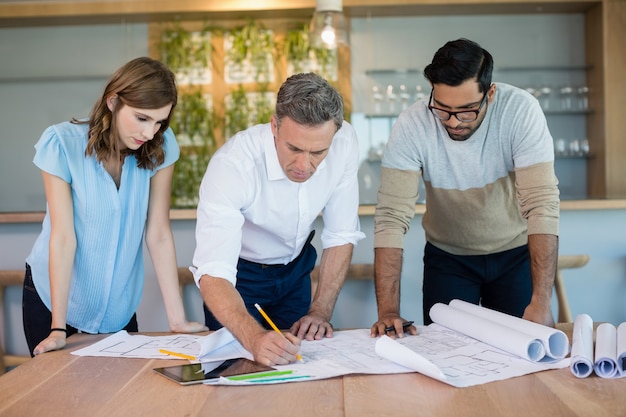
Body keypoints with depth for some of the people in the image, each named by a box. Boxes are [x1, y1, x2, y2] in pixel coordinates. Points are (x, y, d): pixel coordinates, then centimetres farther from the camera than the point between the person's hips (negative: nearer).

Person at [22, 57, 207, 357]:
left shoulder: (161, 148, -13)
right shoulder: (62, 144, -19)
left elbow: (158, 234, -13)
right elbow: (63, 236, -22)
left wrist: (177, 319, -15)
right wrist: (58, 328, -23)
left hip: (119, 306, 2)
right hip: (53, 297, -2)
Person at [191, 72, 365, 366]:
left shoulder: (344, 142, -24)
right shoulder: (231, 165, -36)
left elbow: (341, 236, -13)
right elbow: (213, 273, -42)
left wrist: (321, 311, -20)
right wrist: (254, 338, -58)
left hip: (296, 267, 4)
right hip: (237, 274, -3)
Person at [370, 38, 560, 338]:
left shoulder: (520, 110, -25)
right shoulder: (412, 125, -24)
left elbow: (542, 204, -29)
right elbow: (391, 215, -27)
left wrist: (541, 301, -37)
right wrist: (388, 311, -34)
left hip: (515, 251, 0)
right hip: (447, 257, 1)